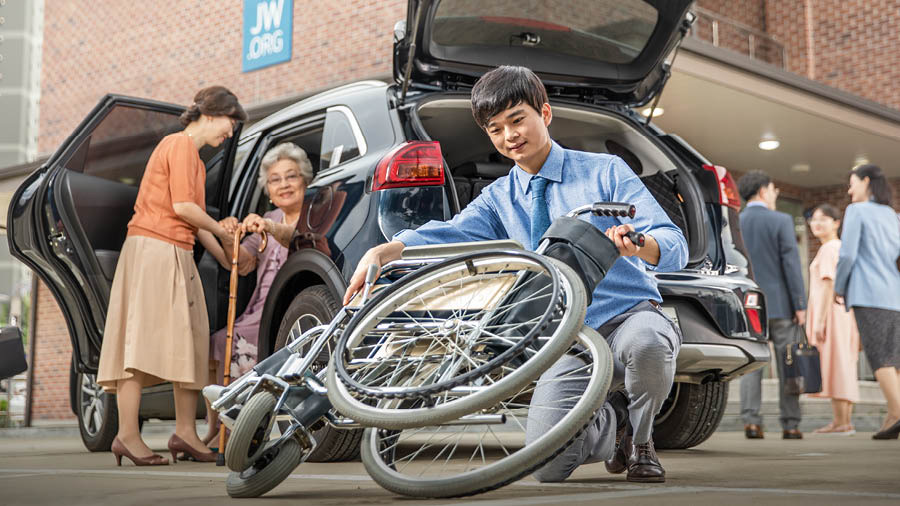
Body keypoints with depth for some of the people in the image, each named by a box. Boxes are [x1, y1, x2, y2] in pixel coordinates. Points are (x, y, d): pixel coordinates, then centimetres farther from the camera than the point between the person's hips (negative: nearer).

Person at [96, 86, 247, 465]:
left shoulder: (194, 157, 25)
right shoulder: (180, 144, -5)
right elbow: (181, 206, -15)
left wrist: (227, 251, 12)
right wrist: (219, 230, -2)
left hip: (177, 255, 10)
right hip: (154, 249, -10)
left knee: (188, 343, 6)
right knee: (141, 340, -13)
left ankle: (185, 432, 7)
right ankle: (128, 435, -15)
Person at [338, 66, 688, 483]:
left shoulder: (605, 172, 3)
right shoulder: (498, 199, 13)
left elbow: (675, 246, -8)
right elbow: (449, 234, -9)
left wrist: (637, 243, -33)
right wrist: (383, 251, -28)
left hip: (630, 314, -2)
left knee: (645, 342, -40)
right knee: (548, 465, -21)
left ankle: (640, 440, -4)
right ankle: (612, 423, 16)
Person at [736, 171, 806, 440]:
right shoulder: (781, 221, -5)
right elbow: (791, 264, -9)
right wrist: (800, 305, -6)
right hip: (780, 304, -3)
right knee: (787, 365, 4)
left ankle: (751, 421, -6)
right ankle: (790, 425, 4)